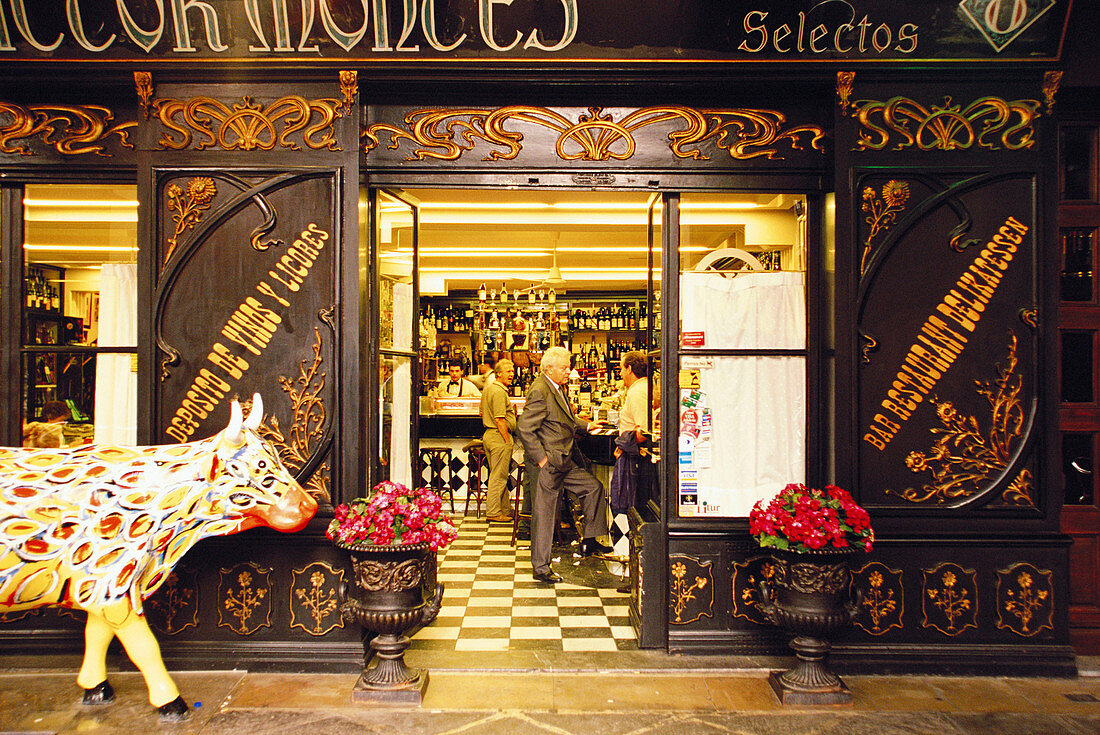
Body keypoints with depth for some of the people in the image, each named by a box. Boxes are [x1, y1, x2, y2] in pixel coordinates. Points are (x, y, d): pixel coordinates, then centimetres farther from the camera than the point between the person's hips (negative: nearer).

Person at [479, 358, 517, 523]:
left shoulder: (488, 389, 16)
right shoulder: (499, 391, -16)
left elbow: (483, 414, 24)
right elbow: (499, 419, -21)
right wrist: (508, 441, -17)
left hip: (489, 434, 11)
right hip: (500, 437, -11)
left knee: (498, 476, 15)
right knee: (499, 477, -4)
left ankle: (504, 510, 23)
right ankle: (494, 512, 1)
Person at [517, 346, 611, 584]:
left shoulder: (557, 388, 13)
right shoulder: (540, 391, -18)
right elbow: (525, 428, -22)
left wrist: (586, 425, 20)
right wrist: (541, 458, -21)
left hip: (565, 463, 10)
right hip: (549, 465, -10)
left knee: (593, 487, 15)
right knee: (544, 514, -1)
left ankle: (589, 542, 25)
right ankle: (540, 568, 11)